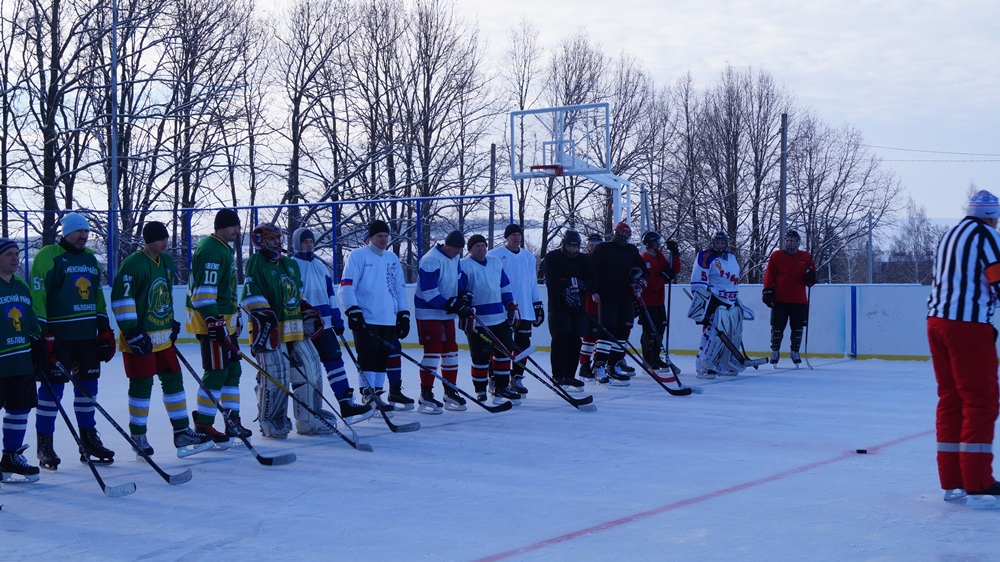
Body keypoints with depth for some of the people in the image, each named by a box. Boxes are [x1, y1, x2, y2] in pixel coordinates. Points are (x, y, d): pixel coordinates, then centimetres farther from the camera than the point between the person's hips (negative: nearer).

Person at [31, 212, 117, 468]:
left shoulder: (90, 259, 16)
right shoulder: (47, 256, -6)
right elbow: (36, 296, -12)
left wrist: (105, 330, 17)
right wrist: (42, 333, -17)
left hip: (87, 335, 7)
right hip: (58, 335, -7)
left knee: (88, 386, 10)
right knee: (53, 387, -6)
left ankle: (89, 440, 20)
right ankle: (44, 445, 2)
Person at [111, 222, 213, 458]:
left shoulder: (167, 262, 11)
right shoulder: (133, 263, -15)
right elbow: (120, 299, -18)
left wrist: (172, 322, 22)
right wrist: (132, 332, -20)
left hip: (163, 337, 8)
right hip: (140, 339, -8)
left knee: (173, 380, 8)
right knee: (142, 385, -3)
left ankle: (182, 433, 14)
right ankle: (137, 436, 10)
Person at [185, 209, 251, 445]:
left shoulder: (225, 249, 16)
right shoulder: (210, 250, -17)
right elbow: (204, 290, -23)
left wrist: (235, 314, 27)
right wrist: (214, 322, -27)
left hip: (225, 321, 11)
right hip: (210, 321, -11)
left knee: (232, 370, 13)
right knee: (216, 373, -8)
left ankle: (233, 422, 20)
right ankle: (202, 425, -1)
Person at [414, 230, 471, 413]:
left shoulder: (455, 258, 4)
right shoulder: (431, 261, -23)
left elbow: (459, 279, 19)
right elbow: (429, 294, -25)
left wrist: (465, 297, 1)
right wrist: (452, 305, -27)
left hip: (447, 313, 8)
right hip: (429, 313, -8)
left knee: (451, 351, 11)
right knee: (433, 351, -10)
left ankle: (450, 393, 21)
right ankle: (425, 396, -4)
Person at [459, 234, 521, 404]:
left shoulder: (496, 262, 13)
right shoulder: (464, 266, -7)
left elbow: (504, 286, 20)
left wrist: (510, 306, 13)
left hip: (499, 318, 7)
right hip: (477, 320, -7)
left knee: (505, 350, 10)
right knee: (481, 356, -6)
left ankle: (502, 387, 22)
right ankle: (480, 392, 7)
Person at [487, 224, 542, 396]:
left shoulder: (529, 257, 15)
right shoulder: (494, 255, -3)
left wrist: (537, 304, 17)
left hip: (524, 310, 5)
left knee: (523, 345, 5)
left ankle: (517, 378, 16)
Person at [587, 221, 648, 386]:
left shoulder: (632, 251, 15)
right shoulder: (603, 249, 0)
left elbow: (643, 270, 21)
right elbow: (591, 270, -3)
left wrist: (640, 281, 0)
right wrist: (594, 291, -11)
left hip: (626, 298, 6)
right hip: (607, 297, -6)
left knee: (623, 331, 5)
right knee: (607, 330, -12)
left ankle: (614, 365, 13)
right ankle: (599, 366, -11)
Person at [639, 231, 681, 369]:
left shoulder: (659, 256, 11)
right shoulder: (644, 260, -18)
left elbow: (675, 270, 9)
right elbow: (650, 284, -24)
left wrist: (675, 255, -2)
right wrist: (665, 276, -24)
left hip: (658, 300, 9)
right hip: (648, 302, -9)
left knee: (660, 328, 13)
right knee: (650, 331, -4)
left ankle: (655, 357, 23)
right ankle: (648, 360, 5)